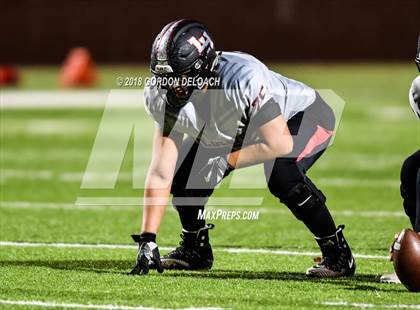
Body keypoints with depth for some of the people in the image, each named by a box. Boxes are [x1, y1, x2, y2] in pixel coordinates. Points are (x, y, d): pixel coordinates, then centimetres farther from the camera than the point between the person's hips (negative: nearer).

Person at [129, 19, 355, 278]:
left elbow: (280, 144, -36)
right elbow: (160, 174, -21)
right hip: (243, 129, 6)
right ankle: (195, 248, 17)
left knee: (280, 173, -34)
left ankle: (337, 253, -17)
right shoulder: (169, 99, -23)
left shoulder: (243, 78, -42)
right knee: (183, 170, -9)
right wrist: (147, 240, -27)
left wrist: (227, 162, -30)